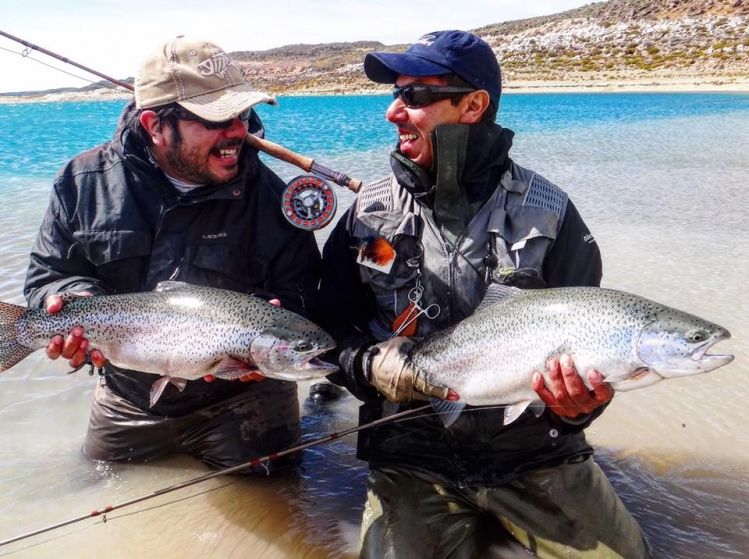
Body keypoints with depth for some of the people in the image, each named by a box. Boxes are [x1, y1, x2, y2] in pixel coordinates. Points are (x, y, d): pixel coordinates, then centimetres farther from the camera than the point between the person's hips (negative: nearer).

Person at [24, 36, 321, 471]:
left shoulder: (267, 195, -14)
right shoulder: (85, 182, -8)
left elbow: (301, 289, -9)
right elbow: (49, 273, 0)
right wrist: (74, 302, -22)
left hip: (243, 401, -2)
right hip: (128, 399, 3)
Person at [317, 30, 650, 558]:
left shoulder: (548, 213, -4)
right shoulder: (370, 212, 1)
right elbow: (331, 322, 7)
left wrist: (578, 403, -21)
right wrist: (367, 365, -14)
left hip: (535, 453, 0)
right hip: (411, 458, 1)